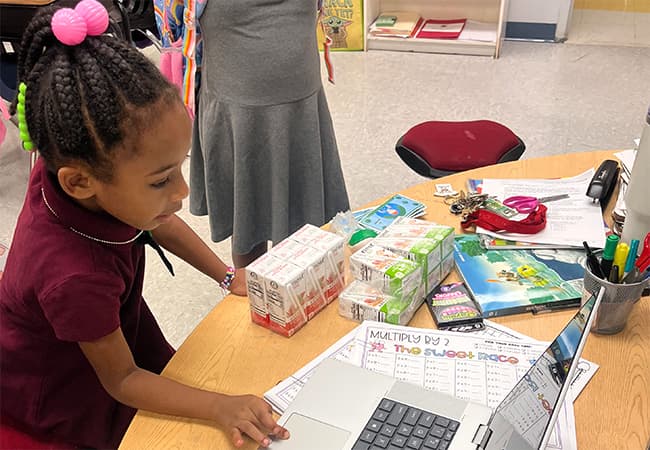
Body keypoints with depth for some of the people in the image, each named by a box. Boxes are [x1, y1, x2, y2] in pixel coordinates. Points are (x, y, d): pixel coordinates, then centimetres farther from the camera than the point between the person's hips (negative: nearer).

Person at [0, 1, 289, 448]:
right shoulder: (74, 277, -44)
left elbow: (159, 224, -3)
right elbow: (122, 380, -26)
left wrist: (228, 276, -3)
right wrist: (222, 407, -33)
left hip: (112, 329, 6)